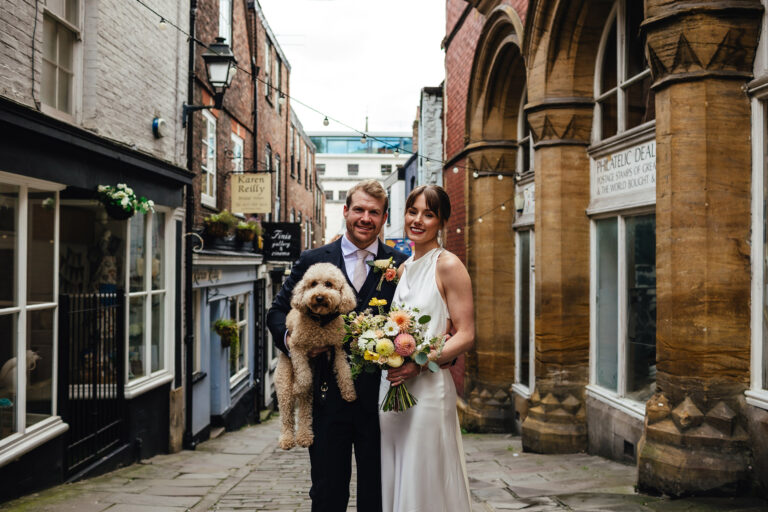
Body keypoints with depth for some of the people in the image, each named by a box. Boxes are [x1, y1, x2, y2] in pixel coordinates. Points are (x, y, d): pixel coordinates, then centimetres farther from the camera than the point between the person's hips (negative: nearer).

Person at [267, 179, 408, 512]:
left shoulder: (400, 265, 3)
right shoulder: (312, 262, 4)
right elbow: (278, 310, 8)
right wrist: (290, 339, -11)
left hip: (380, 397, 0)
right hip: (328, 396, 0)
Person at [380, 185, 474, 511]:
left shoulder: (448, 265, -7)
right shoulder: (402, 269, 14)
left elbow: (466, 335, -12)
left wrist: (419, 363, -21)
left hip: (428, 387, -7)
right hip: (392, 386, 7)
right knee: (395, 482, 13)